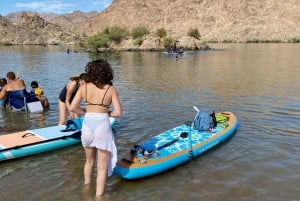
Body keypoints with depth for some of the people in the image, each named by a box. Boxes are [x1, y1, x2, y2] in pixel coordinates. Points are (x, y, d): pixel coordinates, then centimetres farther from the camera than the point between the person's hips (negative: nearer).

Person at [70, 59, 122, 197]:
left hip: (87, 125, 4)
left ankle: (87, 186, 48)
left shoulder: (84, 87, -1)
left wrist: (86, 112, 10)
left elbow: (72, 107, -5)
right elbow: (118, 112, -11)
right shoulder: (111, 89, -7)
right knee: (102, 166, 9)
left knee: (89, 160, 27)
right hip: (102, 126, -4)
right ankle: (99, 195, 16)